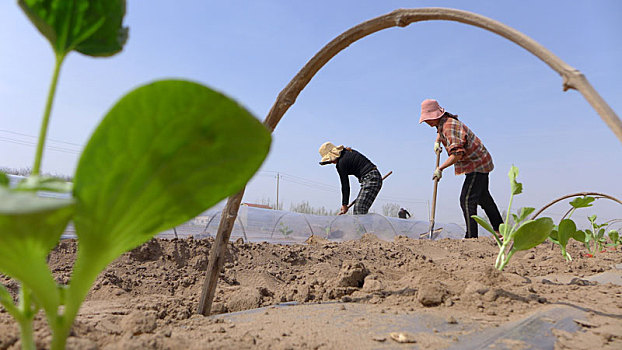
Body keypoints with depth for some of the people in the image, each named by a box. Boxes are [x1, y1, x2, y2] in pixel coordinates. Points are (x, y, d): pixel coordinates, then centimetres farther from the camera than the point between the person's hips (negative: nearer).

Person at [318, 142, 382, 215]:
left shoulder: (341, 163, -11)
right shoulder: (348, 152, 15)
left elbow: (345, 185, -9)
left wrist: (344, 204, -2)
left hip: (370, 179, -10)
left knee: (360, 211, -15)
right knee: (356, 209, 9)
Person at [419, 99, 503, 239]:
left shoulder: (450, 126, -26)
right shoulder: (442, 123, 5)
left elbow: (457, 154, -37)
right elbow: (440, 131, 32)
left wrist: (440, 168, -35)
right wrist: (437, 142, 13)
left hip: (477, 165, -11)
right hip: (480, 163, 11)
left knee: (467, 199, -17)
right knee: (483, 198, 22)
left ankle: (471, 236, -16)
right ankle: (499, 229, 35)